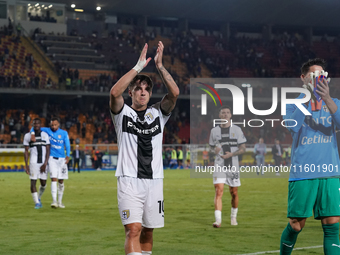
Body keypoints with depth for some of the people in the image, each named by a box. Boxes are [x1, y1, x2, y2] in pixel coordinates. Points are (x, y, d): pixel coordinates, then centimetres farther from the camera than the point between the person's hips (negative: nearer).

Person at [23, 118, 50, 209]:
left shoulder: (45, 135, 7)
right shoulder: (28, 136, 4)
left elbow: (48, 150, 4)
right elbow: (26, 151, 5)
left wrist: (45, 164, -7)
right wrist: (26, 165, -4)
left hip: (43, 163, 2)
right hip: (33, 163, -2)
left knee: (43, 183, 5)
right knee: (33, 182, -9)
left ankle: (39, 198, 31)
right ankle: (36, 202, -1)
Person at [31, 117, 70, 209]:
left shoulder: (64, 133, 4)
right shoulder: (47, 130, 3)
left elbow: (67, 145, -2)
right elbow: (34, 128, 6)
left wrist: (67, 156, -17)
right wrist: (33, 134, -16)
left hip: (61, 159, 2)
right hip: (52, 158, -2)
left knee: (61, 181, 6)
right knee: (54, 179, -15)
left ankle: (60, 201, 17)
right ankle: (54, 201, -20)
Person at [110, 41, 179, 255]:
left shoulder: (158, 113, 11)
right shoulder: (123, 113, 3)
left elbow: (175, 93, -5)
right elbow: (115, 92, -18)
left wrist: (160, 66, -13)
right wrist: (138, 67, -18)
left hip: (154, 180, 4)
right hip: (129, 180, -4)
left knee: (148, 231, 10)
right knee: (133, 230, -15)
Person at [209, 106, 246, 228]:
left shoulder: (237, 130, 3)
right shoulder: (214, 131, 8)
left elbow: (243, 148, 2)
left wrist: (231, 154, -14)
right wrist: (215, 150, -6)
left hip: (233, 166, 0)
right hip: (219, 165, 0)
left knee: (234, 193, 8)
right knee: (218, 191, -14)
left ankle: (233, 217, 30)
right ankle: (218, 220, -18)